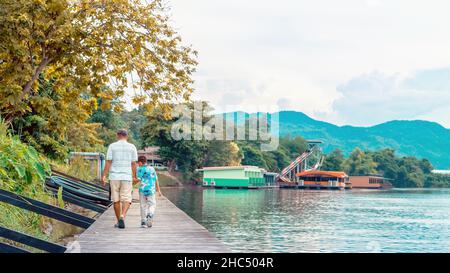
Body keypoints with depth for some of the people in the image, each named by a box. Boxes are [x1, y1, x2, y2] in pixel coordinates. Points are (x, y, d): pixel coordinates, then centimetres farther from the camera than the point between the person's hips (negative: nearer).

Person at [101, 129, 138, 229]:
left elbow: (108, 162, -5)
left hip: (114, 176, 1)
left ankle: (119, 221, 16)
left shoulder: (112, 146, 1)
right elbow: (134, 164, 1)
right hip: (127, 177, 0)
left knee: (116, 200, 11)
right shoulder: (132, 147, 2)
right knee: (126, 199, 1)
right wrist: (134, 177, 10)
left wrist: (104, 176, -3)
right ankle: (122, 216, -23)